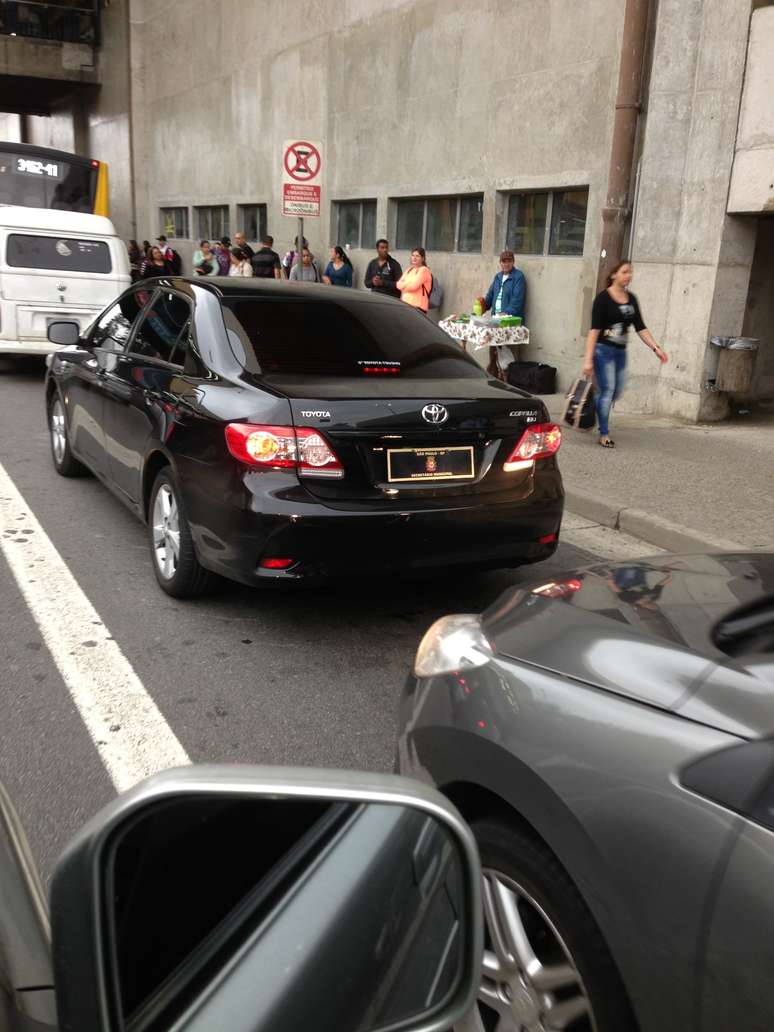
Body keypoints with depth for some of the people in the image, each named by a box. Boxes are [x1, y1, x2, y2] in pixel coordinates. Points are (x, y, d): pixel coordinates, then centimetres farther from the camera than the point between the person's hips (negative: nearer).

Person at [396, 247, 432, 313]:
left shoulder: (423, 270, -5)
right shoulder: (409, 270, 20)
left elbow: (413, 286, -15)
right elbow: (399, 284, 11)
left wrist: (403, 285, 3)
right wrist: (407, 285, -7)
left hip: (417, 306, -8)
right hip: (405, 304, 8)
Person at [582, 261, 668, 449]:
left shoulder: (631, 299, 9)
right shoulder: (603, 297, -10)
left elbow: (640, 327, 10)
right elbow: (594, 329, -15)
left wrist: (656, 348, 0)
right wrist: (588, 358, -21)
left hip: (621, 352, 7)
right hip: (603, 350, -7)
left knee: (616, 392, 11)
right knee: (607, 390, -6)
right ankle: (604, 434, 3)